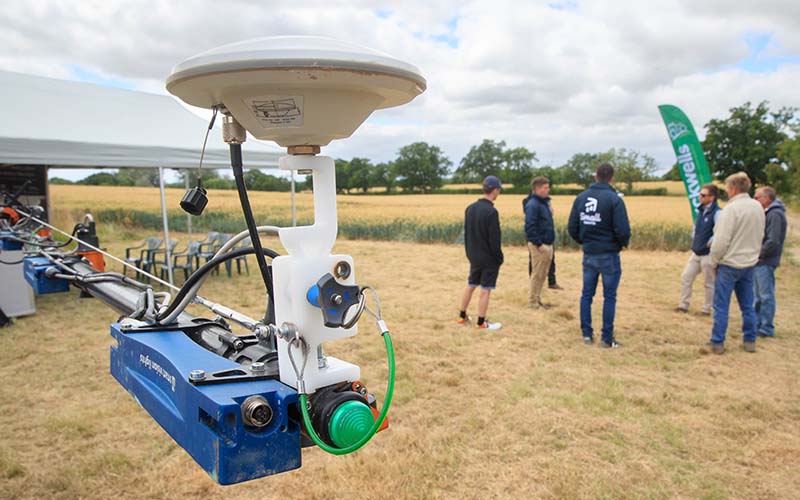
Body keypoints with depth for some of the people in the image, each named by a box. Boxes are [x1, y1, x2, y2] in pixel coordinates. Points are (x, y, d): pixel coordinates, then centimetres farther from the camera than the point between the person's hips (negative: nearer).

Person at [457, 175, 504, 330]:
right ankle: (481, 322, 10)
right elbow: (494, 240, -19)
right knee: (485, 290, 2)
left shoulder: (470, 208, 3)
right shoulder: (491, 211, -21)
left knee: (470, 286, 18)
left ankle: (462, 316, 27)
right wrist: (500, 258, -7)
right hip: (489, 259, -7)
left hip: (474, 257, 7)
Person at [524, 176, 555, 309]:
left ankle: (538, 300, 24)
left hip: (548, 244, 9)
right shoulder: (533, 205, -15)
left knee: (542, 275, 14)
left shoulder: (544, 202, 14)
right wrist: (539, 244, -20)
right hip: (539, 246, -9)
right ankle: (533, 302, 9)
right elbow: (530, 227, -21)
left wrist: (550, 243, 14)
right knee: (537, 274, -1)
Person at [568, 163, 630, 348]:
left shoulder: (581, 198, 2)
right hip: (609, 255, -4)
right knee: (609, 297, 4)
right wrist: (624, 243, 4)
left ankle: (587, 334, 18)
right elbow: (623, 230, -18)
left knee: (586, 295, 13)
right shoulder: (614, 199, -14)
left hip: (588, 255, 5)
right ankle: (607, 338, 9)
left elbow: (572, 227, 3)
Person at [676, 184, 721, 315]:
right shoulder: (701, 210, 9)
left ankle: (707, 309, 17)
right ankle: (683, 305, 17)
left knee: (709, 283, 5)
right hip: (696, 253, 8)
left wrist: (710, 243, -17)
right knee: (685, 277, 8)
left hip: (708, 254, -8)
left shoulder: (717, 213, -16)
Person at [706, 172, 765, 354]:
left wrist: (714, 262, -5)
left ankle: (717, 343, 6)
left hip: (729, 264, -7)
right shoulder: (758, 207, 5)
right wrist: (752, 255, 19)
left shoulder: (731, 208, -18)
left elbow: (721, 240, -18)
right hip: (749, 264, 7)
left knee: (721, 306, 1)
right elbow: (760, 236, 13)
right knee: (747, 305, 15)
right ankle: (750, 341, 22)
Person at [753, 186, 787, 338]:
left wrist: (759, 254, -13)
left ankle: (767, 328, 4)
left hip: (765, 262, -10)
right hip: (758, 262, 10)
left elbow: (773, 242, -22)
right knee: (758, 295, 16)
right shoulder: (766, 213, 15)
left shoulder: (775, 214, -15)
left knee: (766, 296, -3)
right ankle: (757, 324, 25)